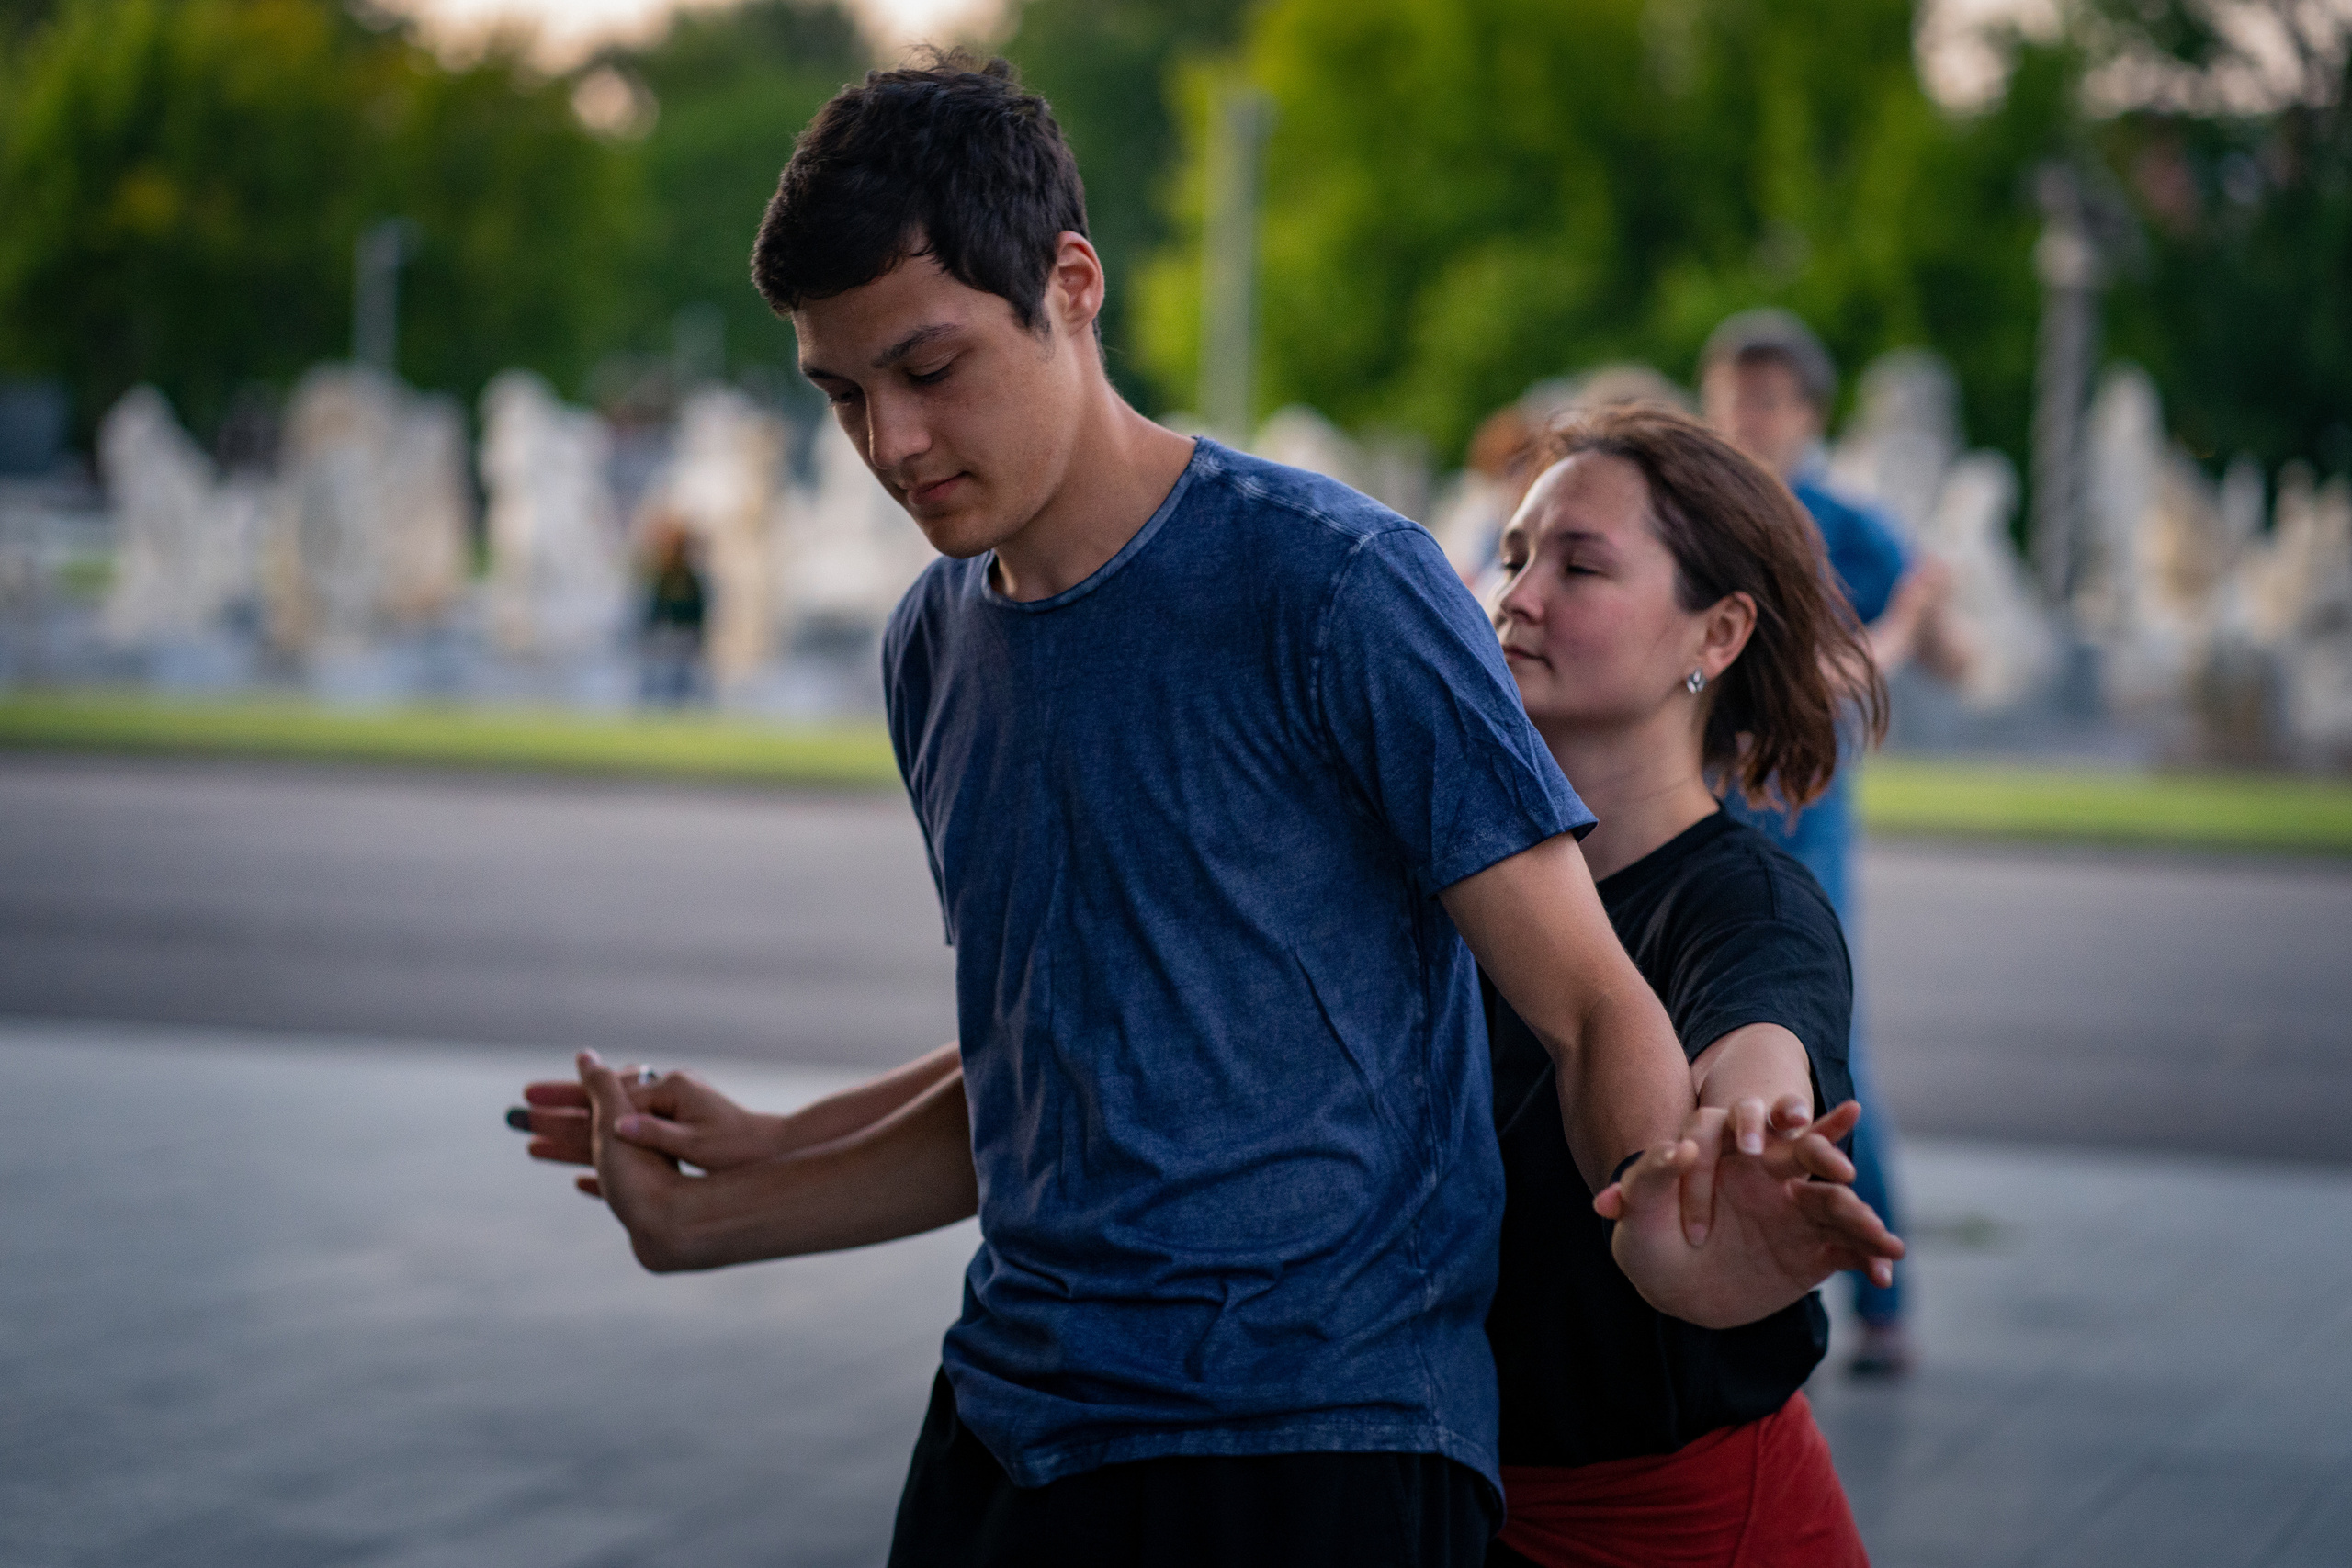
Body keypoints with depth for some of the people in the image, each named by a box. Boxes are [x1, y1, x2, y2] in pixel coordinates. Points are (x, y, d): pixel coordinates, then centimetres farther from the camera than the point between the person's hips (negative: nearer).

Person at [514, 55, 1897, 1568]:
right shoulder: (936, 644, 11)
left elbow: (1591, 1004, -13)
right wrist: (713, 1214, 19)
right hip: (1004, 1427, 7)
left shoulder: (1335, 584, -11)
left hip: (1315, 1441, -6)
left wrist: (1661, 1227, -32)